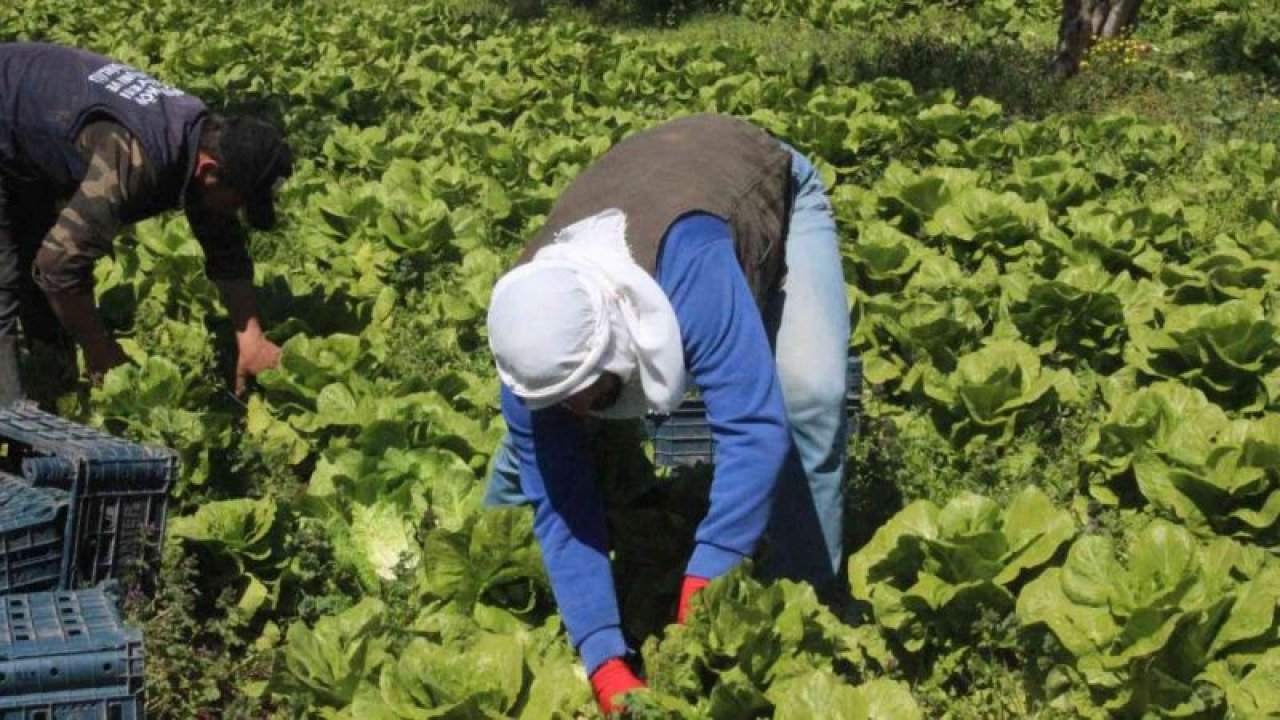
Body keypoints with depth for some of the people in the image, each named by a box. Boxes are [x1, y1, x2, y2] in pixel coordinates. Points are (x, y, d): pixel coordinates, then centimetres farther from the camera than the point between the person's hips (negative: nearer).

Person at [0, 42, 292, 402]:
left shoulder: (207, 137, -11)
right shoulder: (137, 157, -40)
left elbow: (227, 251, -1)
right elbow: (62, 262, -37)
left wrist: (251, 340, -7)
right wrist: (100, 350, -22)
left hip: (33, 146, 9)